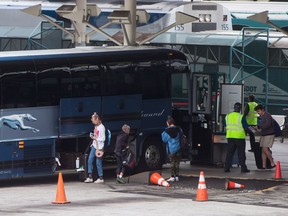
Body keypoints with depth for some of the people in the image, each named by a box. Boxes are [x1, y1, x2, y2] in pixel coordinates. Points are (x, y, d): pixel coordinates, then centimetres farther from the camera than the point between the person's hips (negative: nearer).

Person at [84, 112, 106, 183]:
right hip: (94, 146, 8)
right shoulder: (96, 127, 12)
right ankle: (90, 177, 7)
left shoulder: (101, 127, -13)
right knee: (90, 160, 4)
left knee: (98, 162, -5)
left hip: (99, 147, -8)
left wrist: (95, 138, -20)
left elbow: (102, 139, -14)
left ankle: (101, 178, 4)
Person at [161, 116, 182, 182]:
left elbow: (164, 139, -6)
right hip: (178, 149, 4)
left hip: (171, 149, -4)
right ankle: (177, 176, 10)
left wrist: (163, 134, 9)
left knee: (172, 163, -1)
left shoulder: (167, 131, -13)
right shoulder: (178, 129, 2)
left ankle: (172, 176, -4)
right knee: (177, 163, 8)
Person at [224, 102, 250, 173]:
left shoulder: (227, 116, 5)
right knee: (241, 153, 3)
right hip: (239, 137, -4)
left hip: (230, 136, 4)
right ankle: (243, 168, 5)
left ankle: (226, 167, 1)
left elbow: (226, 127, 11)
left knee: (230, 152, 7)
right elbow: (246, 127, -7)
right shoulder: (241, 117, -12)